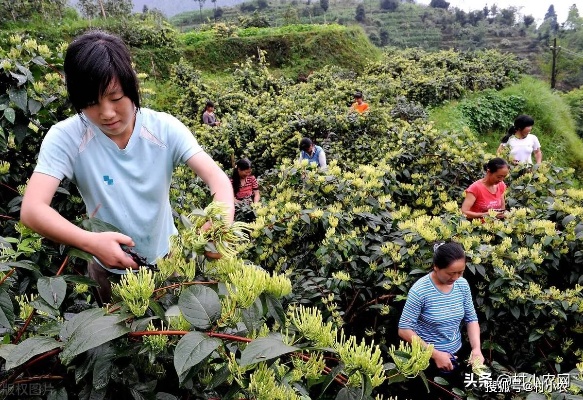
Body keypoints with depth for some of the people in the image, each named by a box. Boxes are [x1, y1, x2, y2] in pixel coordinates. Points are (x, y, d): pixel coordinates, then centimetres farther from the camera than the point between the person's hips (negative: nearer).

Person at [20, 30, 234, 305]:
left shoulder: (165, 128, -18)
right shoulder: (65, 138, -20)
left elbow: (217, 178, -25)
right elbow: (32, 210, -28)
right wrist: (90, 242, -46)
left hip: (167, 258, 1)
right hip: (109, 270, -1)